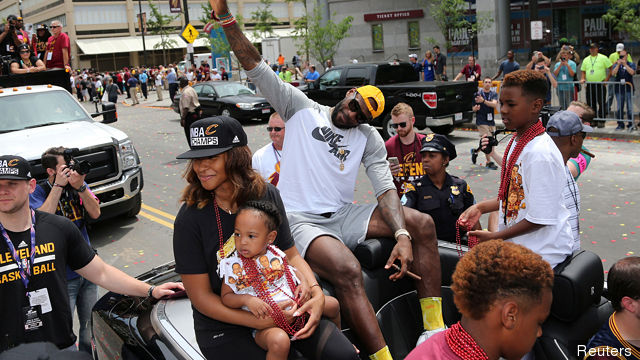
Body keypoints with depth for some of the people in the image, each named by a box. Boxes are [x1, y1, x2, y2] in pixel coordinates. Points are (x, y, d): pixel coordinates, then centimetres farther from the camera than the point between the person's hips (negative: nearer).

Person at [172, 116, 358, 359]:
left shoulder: (267, 195, -5)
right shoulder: (190, 218, -15)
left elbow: (291, 255, 5)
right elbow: (200, 296, -13)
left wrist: (316, 293, -14)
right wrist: (260, 322, -22)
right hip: (223, 325, -3)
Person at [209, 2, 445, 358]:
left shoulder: (369, 138, 9)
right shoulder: (302, 108, 3)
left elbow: (386, 189, -2)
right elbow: (255, 67, -3)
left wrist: (401, 235, -19)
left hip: (343, 216, 5)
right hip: (301, 220, -4)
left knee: (423, 224, -9)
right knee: (348, 270, -33)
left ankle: (433, 327, -6)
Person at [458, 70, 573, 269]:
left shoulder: (541, 154, -23)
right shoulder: (517, 141, 7)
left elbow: (541, 218, -21)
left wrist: (494, 237, -15)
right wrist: (480, 207, 9)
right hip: (517, 244, 9)